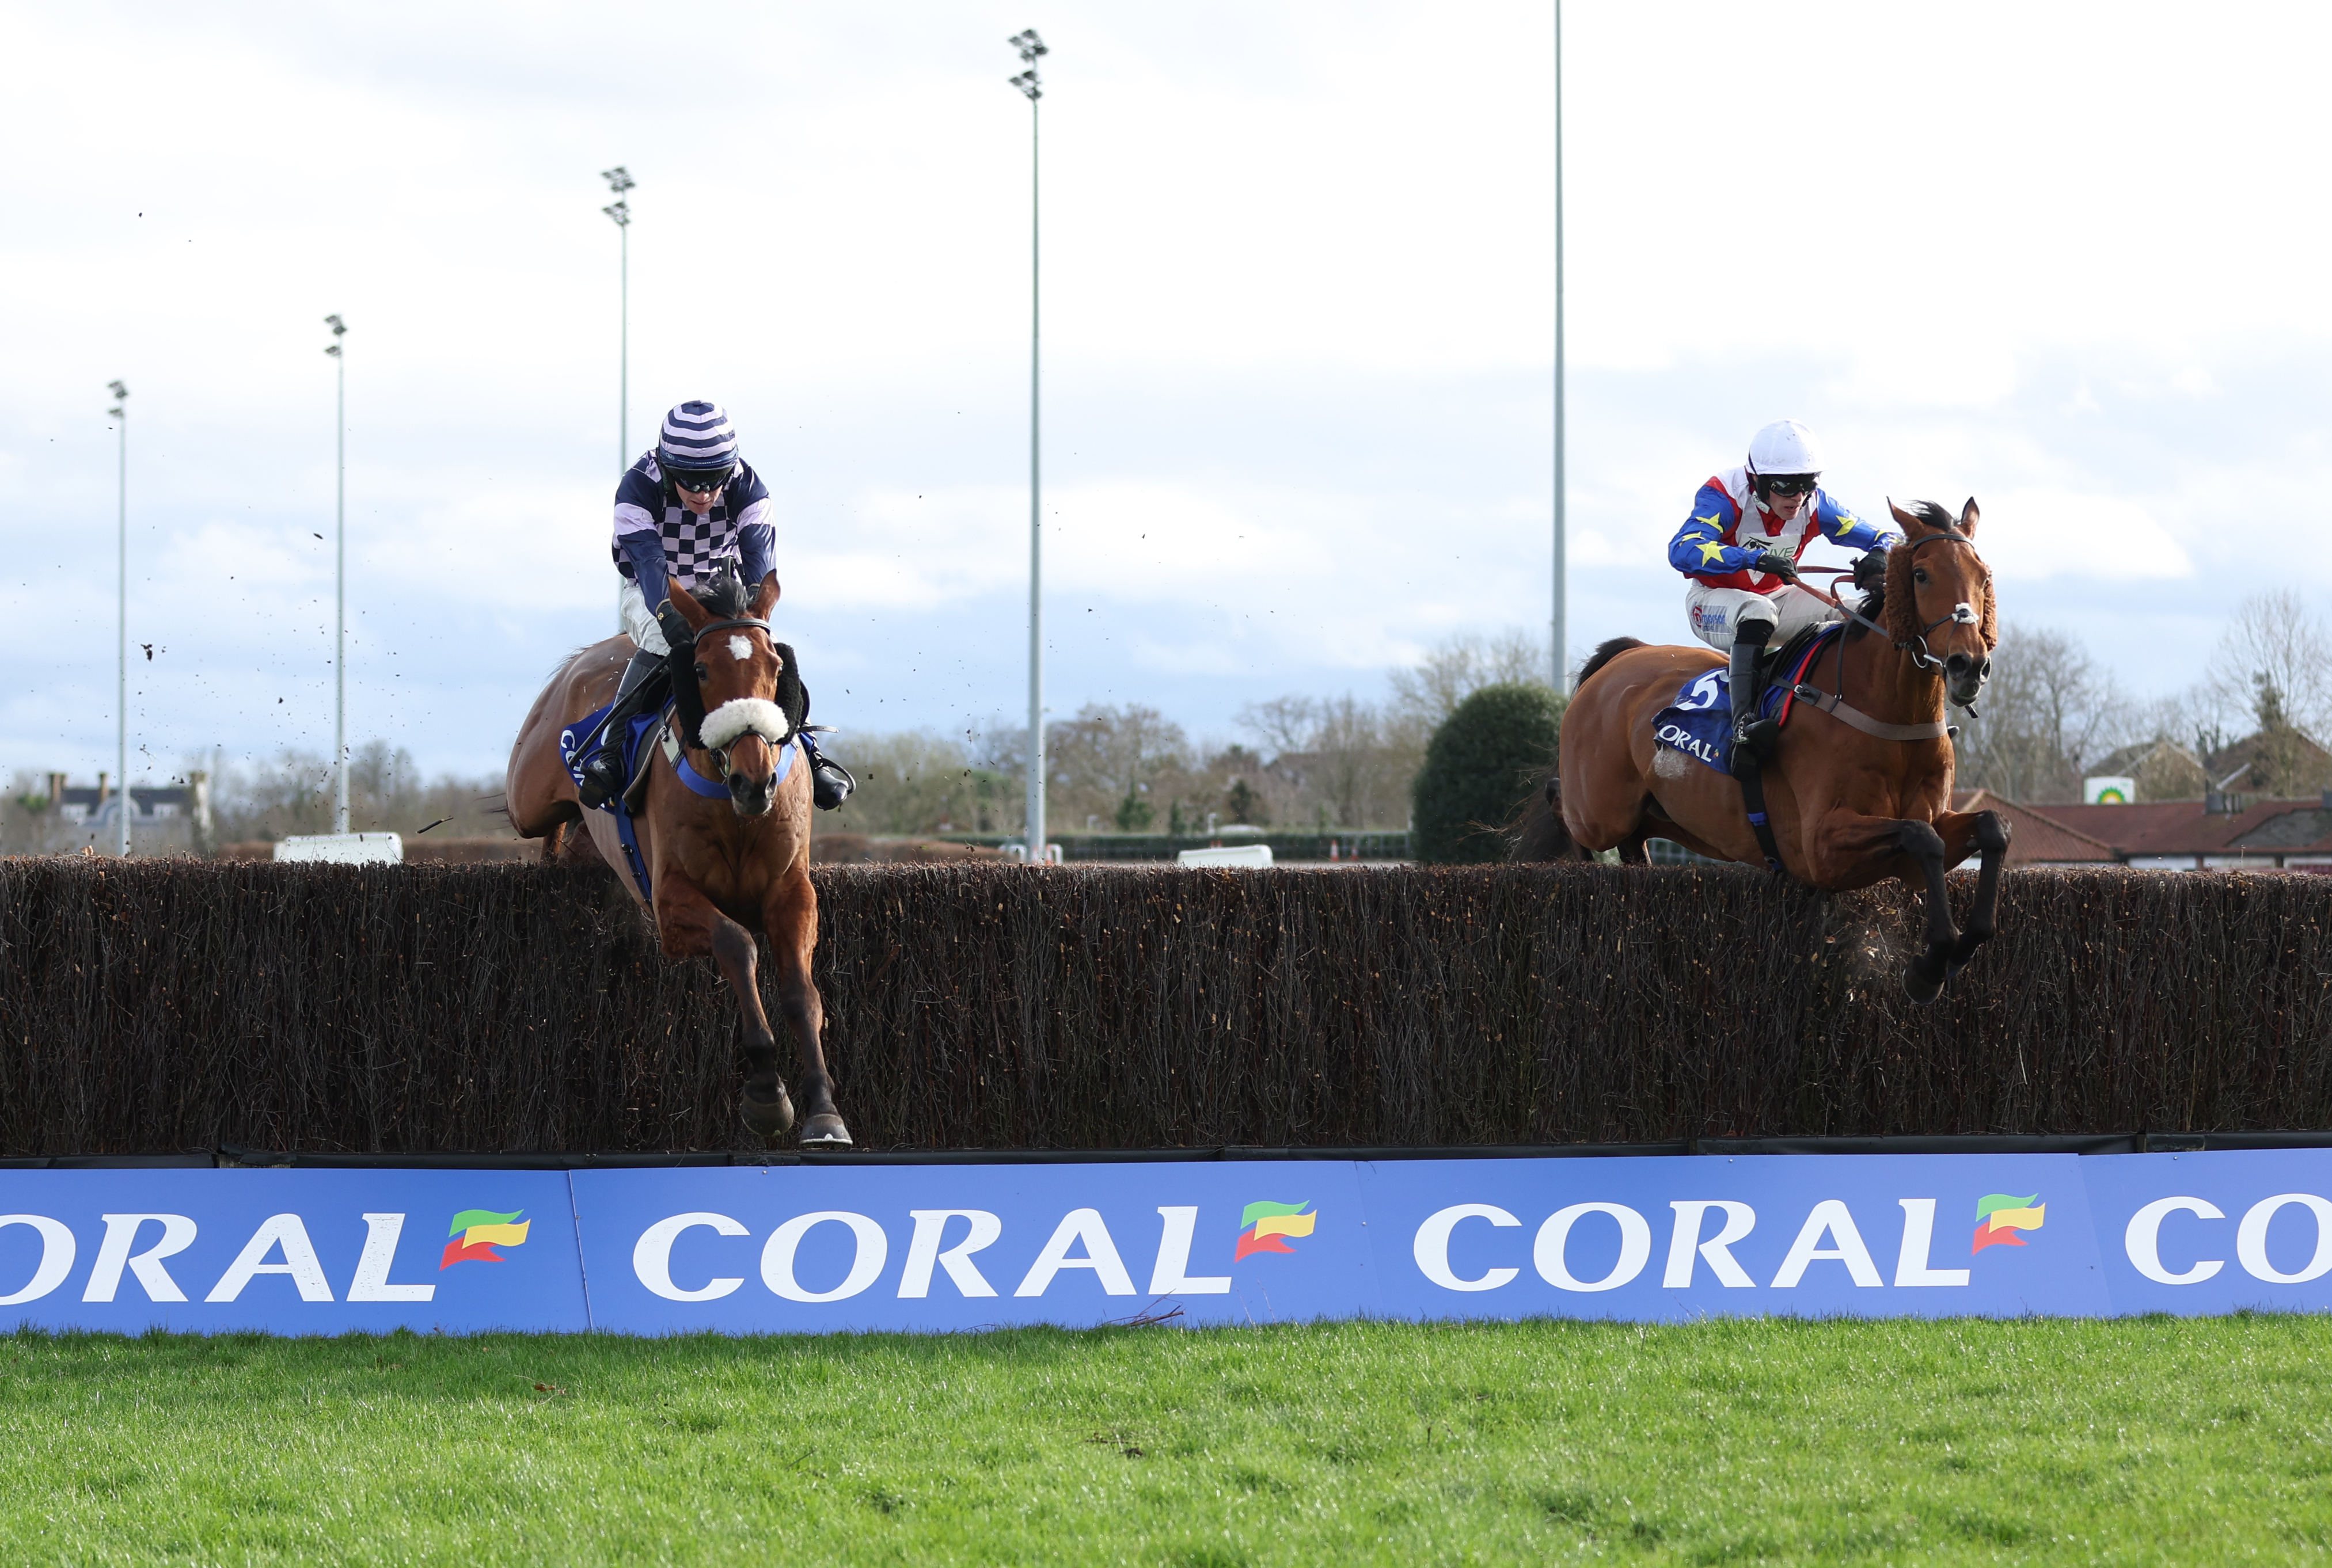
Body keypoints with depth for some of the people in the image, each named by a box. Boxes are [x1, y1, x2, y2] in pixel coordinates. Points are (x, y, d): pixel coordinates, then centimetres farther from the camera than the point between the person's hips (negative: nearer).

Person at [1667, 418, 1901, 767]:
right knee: (1756, 610, -40)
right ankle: (1743, 722, -49)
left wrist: (1883, 552, -37)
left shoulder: (1814, 505, -11)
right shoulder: (1724, 496, -24)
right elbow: (1682, 551, -40)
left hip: (1779, 597, 6)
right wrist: (1756, 559, -52)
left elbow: (1877, 537, -9)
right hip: (1713, 602, -6)